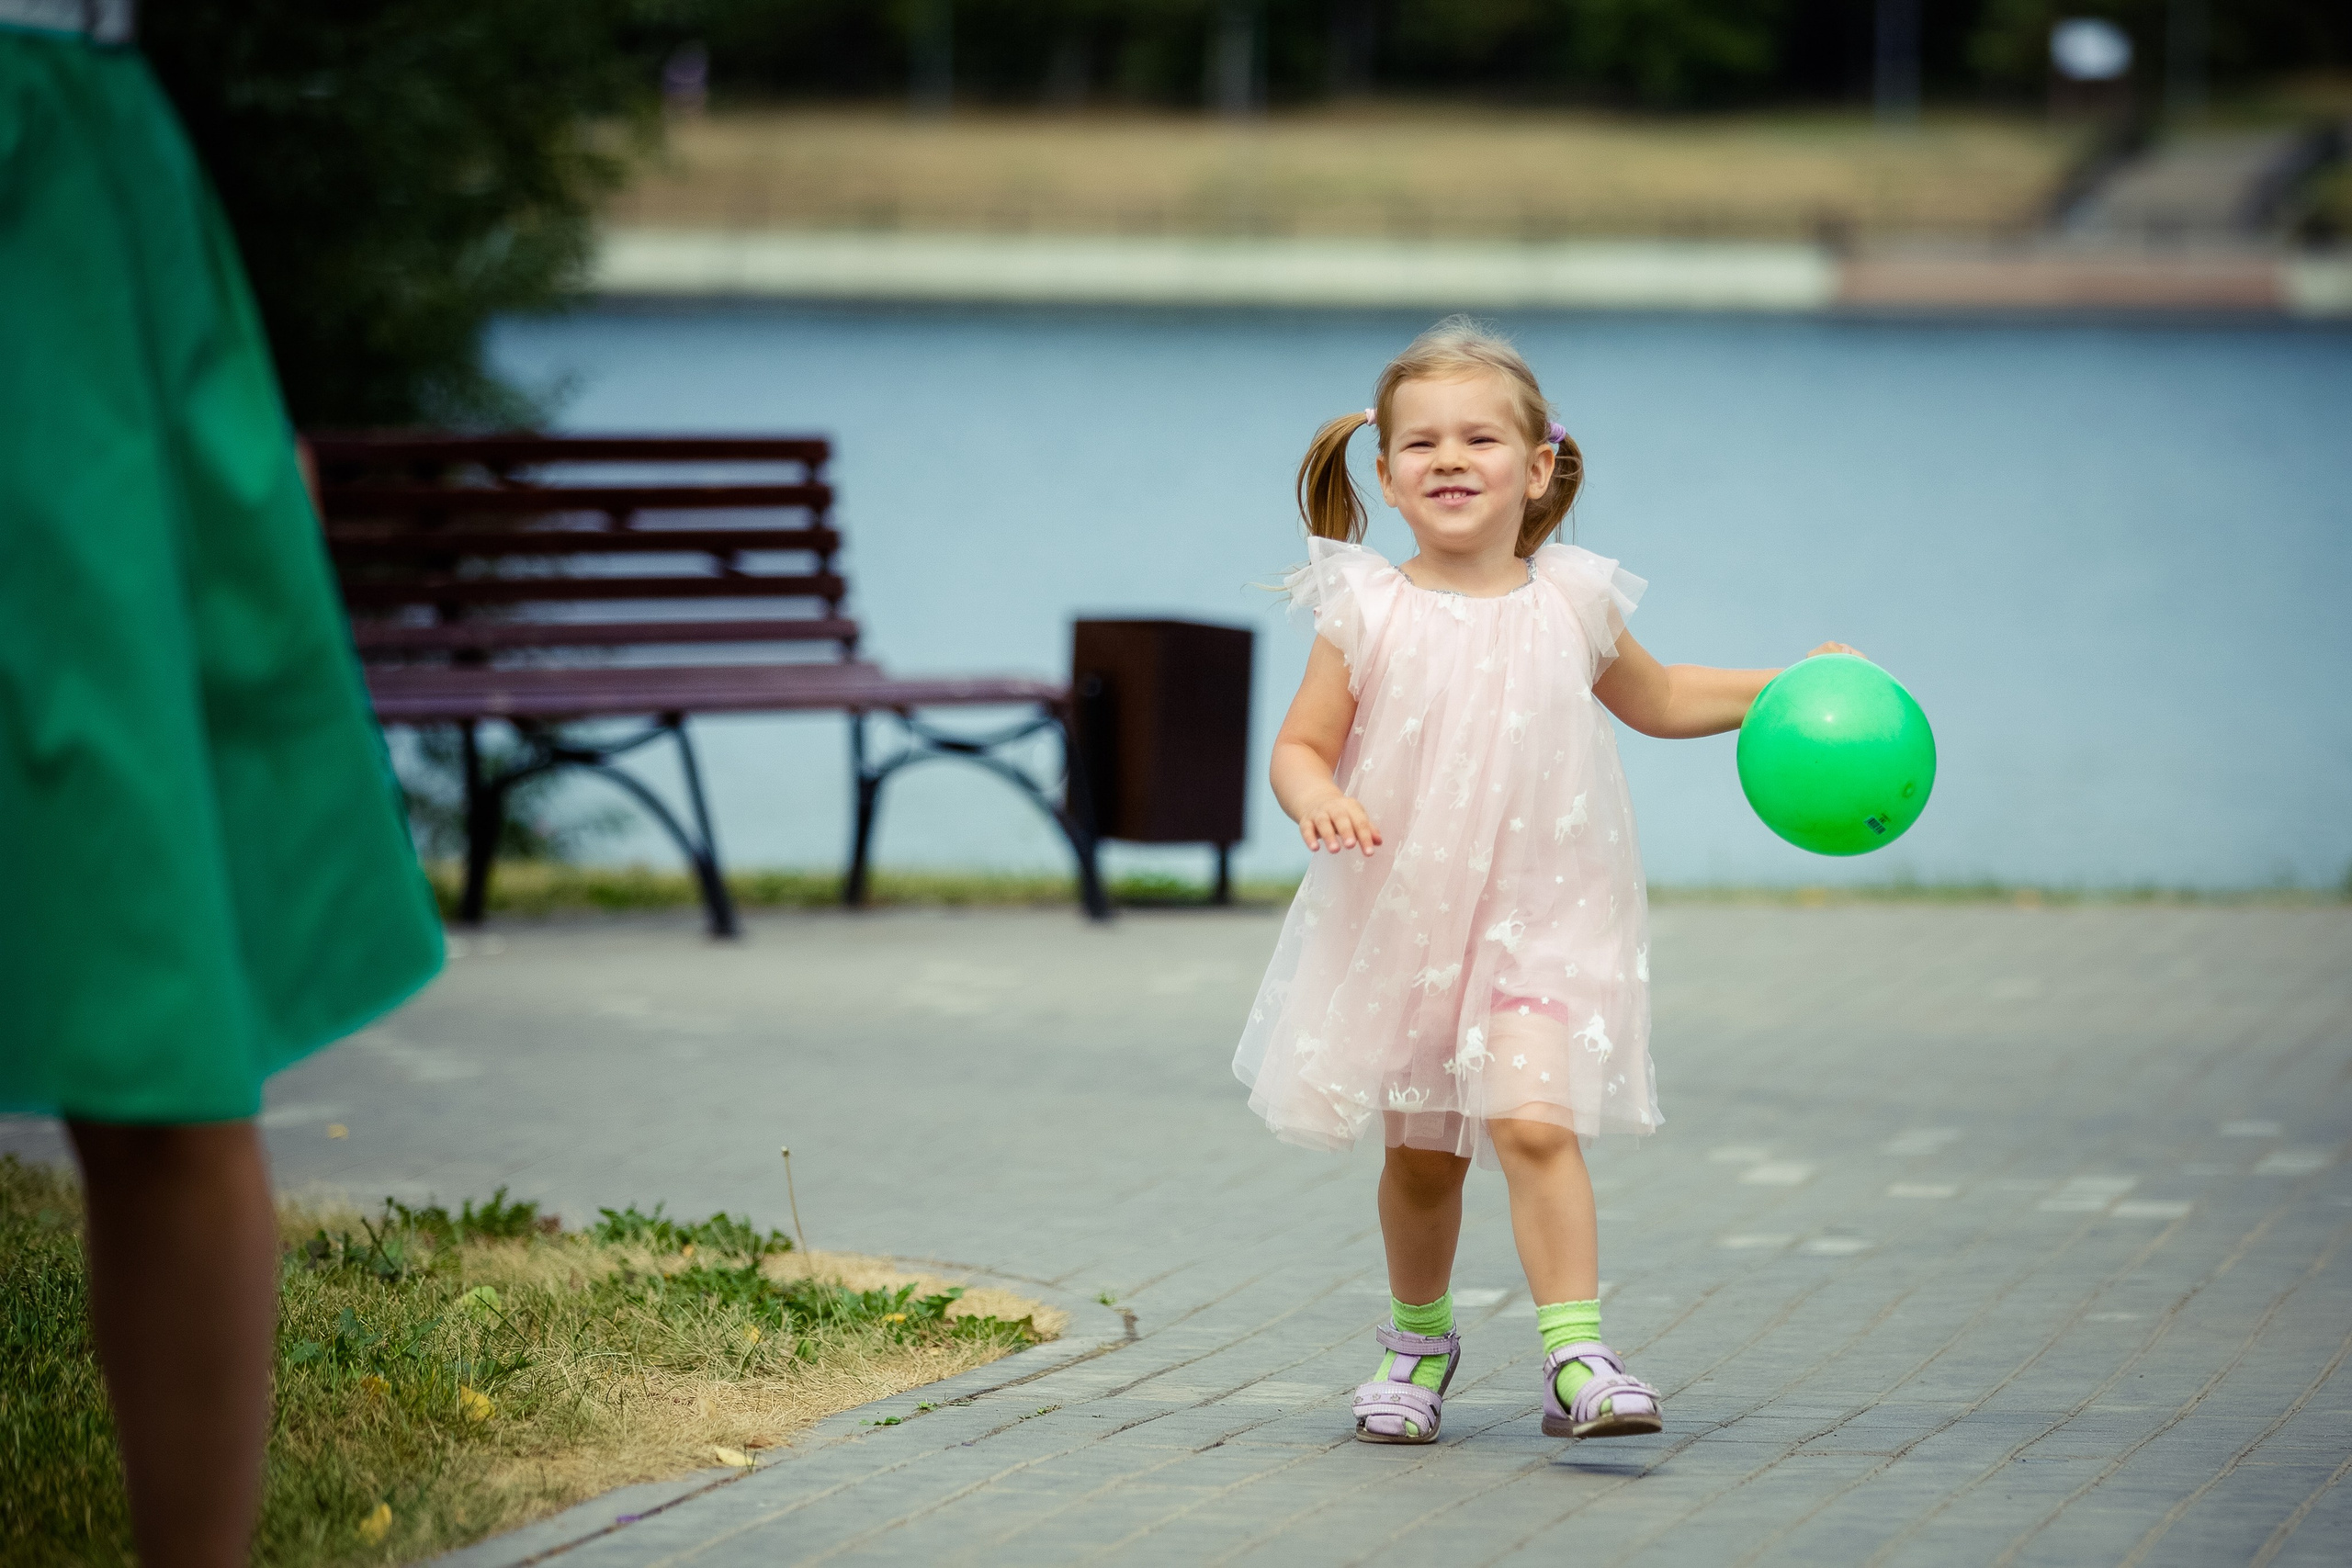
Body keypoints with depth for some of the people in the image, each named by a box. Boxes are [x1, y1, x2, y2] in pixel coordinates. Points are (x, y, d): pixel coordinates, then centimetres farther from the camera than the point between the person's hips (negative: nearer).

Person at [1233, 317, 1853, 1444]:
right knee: (1420, 1154, 10)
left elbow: (1657, 699, 20)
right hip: (1400, 919, 0)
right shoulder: (1368, 613, -5)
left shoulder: (1572, 605, 1)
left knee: (1535, 1123, -19)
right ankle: (1419, 1342, 33)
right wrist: (1316, 798, -24)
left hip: (1541, 917, 0)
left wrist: (1785, 690, 11)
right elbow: (1300, 745, -2)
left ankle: (1576, 1355, -19)